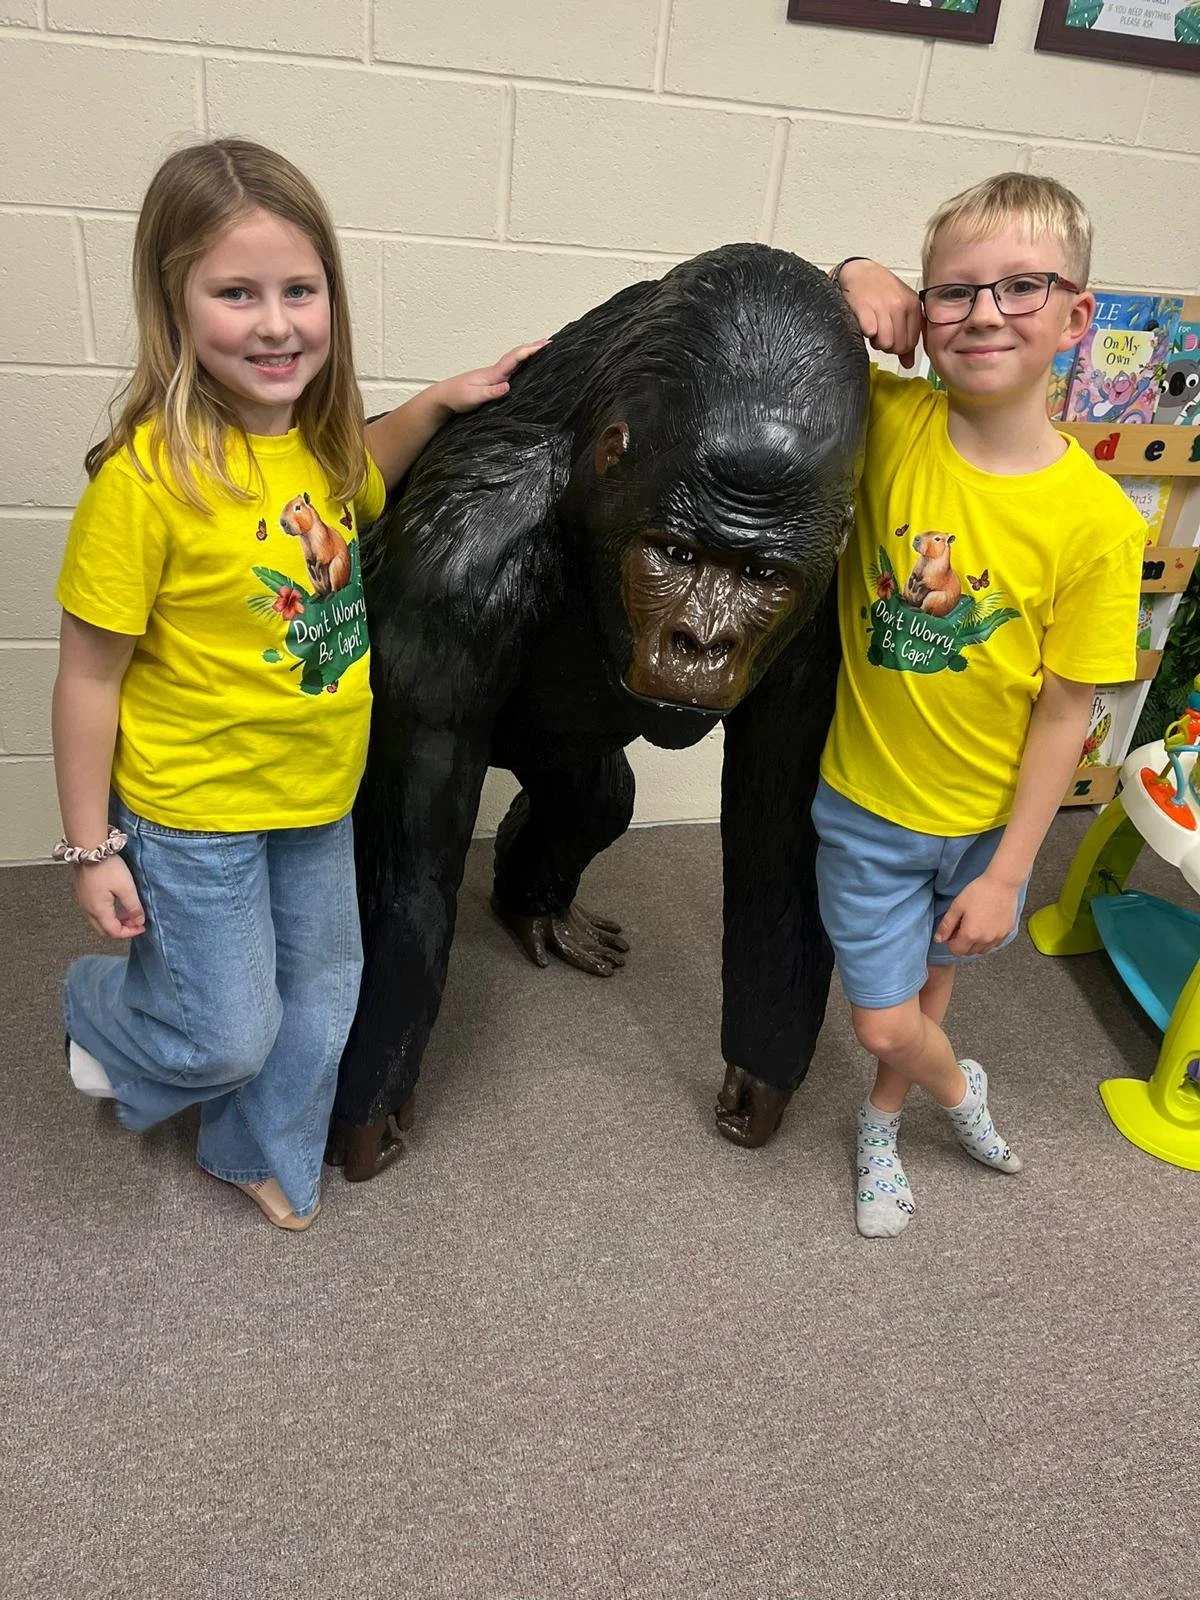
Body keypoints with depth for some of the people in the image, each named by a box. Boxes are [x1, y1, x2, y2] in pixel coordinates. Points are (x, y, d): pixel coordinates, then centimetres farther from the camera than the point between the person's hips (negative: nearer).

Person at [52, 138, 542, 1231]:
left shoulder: (317, 439, -5)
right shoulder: (147, 477, -25)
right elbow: (88, 678, -16)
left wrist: (438, 402, 3)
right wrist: (90, 848, -10)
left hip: (319, 793, 6)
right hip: (194, 813, -6)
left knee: (318, 992, 21)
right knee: (228, 1035, 9)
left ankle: (259, 1153, 49)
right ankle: (99, 1008, 45)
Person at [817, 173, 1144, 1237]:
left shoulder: (1095, 519, -18)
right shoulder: (890, 424, -15)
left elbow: (1064, 713, -12)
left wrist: (1007, 872, -9)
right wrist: (854, 279, -20)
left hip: (989, 820, 0)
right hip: (868, 803, 0)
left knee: (933, 979, 23)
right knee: (884, 1023, 8)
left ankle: (881, 1123, 53)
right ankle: (959, 1087, 44)